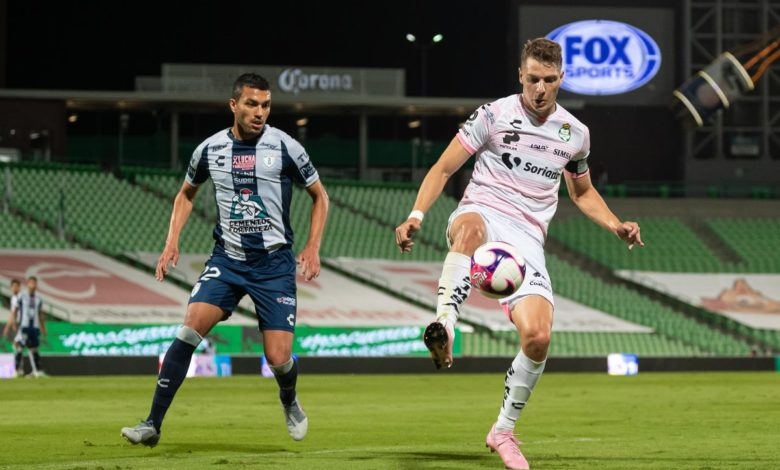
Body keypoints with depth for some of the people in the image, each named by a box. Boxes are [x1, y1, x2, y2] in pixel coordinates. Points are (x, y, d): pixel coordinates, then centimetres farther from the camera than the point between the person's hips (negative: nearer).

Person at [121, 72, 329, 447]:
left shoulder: (284, 147, -6)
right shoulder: (210, 150, 0)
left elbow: (319, 195, 7)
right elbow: (186, 194, 19)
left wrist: (312, 247, -2)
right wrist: (172, 243, 8)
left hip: (274, 263, -1)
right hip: (227, 259, 1)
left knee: (278, 357, -7)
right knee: (191, 328, -19)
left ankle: (290, 402, 30)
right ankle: (153, 424, -15)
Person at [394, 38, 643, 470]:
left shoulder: (575, 133, 13)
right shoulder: (495, 114, 1)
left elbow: (582, 193, 30)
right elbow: (443, 168, 3)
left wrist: (616, 226, 13)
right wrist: (416, 215, -12)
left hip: (526, 239, 3)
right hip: (483, 213, -3)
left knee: (537, 336, -16)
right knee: (471, 227, -44)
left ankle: (504, 430, 5)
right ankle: (443, 328, -57)